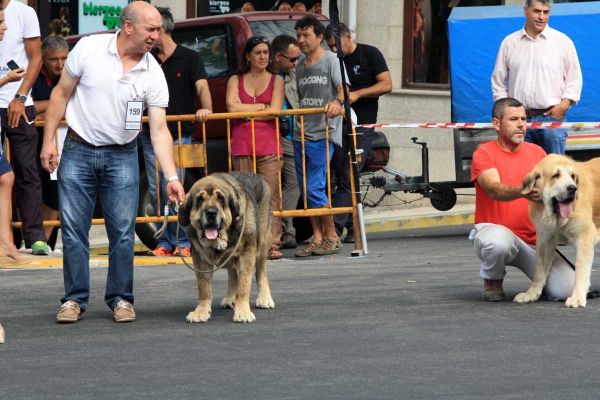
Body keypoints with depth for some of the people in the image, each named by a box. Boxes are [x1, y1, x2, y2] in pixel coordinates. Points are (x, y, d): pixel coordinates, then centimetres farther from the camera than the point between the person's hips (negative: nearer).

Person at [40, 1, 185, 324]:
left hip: (122, 156, 1)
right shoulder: (89, 48, -10)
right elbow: (61, 94, 0)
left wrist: (171, 177, -16)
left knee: (123, 232, -1)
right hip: (78, 151, -1)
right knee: (73, 229, 1)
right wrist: (48, 140, -4)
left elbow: (159, 130, -7)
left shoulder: (153, 74, -6)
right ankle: (74, 299, 9)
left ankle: (121, 299, 10)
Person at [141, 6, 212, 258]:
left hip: (179, 135, -5)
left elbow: (202, 86, -12)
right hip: (151, 135, 5)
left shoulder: (189, 58, 0)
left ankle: (183, 243, -3)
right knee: (156, 191, 3)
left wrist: (206, 108, -32)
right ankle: (165, 242, 8)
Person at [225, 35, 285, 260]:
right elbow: (232, 107, -2)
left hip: (269, 146, -1)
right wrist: (261, 106, -1)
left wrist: (245, 110, 0)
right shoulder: (236, 81, 14)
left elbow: (275, 111, -2)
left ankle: (272, 244, -9)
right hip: (242, 146, 1)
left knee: (270, 196, -8)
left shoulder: (276, 81, 11)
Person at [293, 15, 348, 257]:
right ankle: (317, 238, 11)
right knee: (306, 190, 6)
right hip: (301, 135, 7)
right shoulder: (300, 67, 18)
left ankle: (331, 237, -2)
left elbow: (344, 89, -13)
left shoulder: (331, 60, -2)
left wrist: (337, 101, -33)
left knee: (315, 188, -13)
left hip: (323, 135, -7)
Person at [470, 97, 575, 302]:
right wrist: (521, 191, -45)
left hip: (533, 238, 3)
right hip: (494, 230, -3)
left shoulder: (537, 152, 9)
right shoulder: (484, 153, -6)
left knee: (566, 290, -17)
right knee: (499, 241, -42)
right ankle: (492, 280, -6)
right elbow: (494, 190, -24)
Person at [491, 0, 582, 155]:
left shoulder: (563, 41, 4)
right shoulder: (509, 42, 10)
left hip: (552, 115, -2)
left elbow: (574, 78, 6)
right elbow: (498, 79, 16)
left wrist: (564, 103, -7)